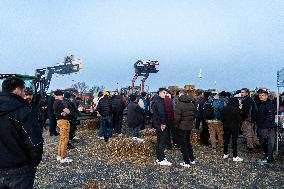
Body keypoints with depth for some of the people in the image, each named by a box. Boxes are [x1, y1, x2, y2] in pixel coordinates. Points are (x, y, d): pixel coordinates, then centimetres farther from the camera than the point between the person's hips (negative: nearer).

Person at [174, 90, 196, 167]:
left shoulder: (179, 104, -18)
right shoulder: (191, 103, 6)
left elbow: (177, 116, -21)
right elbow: (194, 115, 10)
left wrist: (176, 125, -8)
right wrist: (192, 123, 16)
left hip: (181, 127, -7)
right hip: (189, 126, 7)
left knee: (183, 144, 3)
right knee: (188, 142, 22)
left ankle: (186, 162, 8)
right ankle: (192, 159, 29)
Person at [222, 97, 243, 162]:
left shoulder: (225, 109, -1)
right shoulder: (236, 109, -17)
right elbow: (239, 119, -11)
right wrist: (239, 124, 8)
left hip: (226, 127, 5)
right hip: (234, 127, -5)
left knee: (226, 140, 14)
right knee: (234, 141, 1)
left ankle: (225, 154, 24)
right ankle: (235, 157, 6)